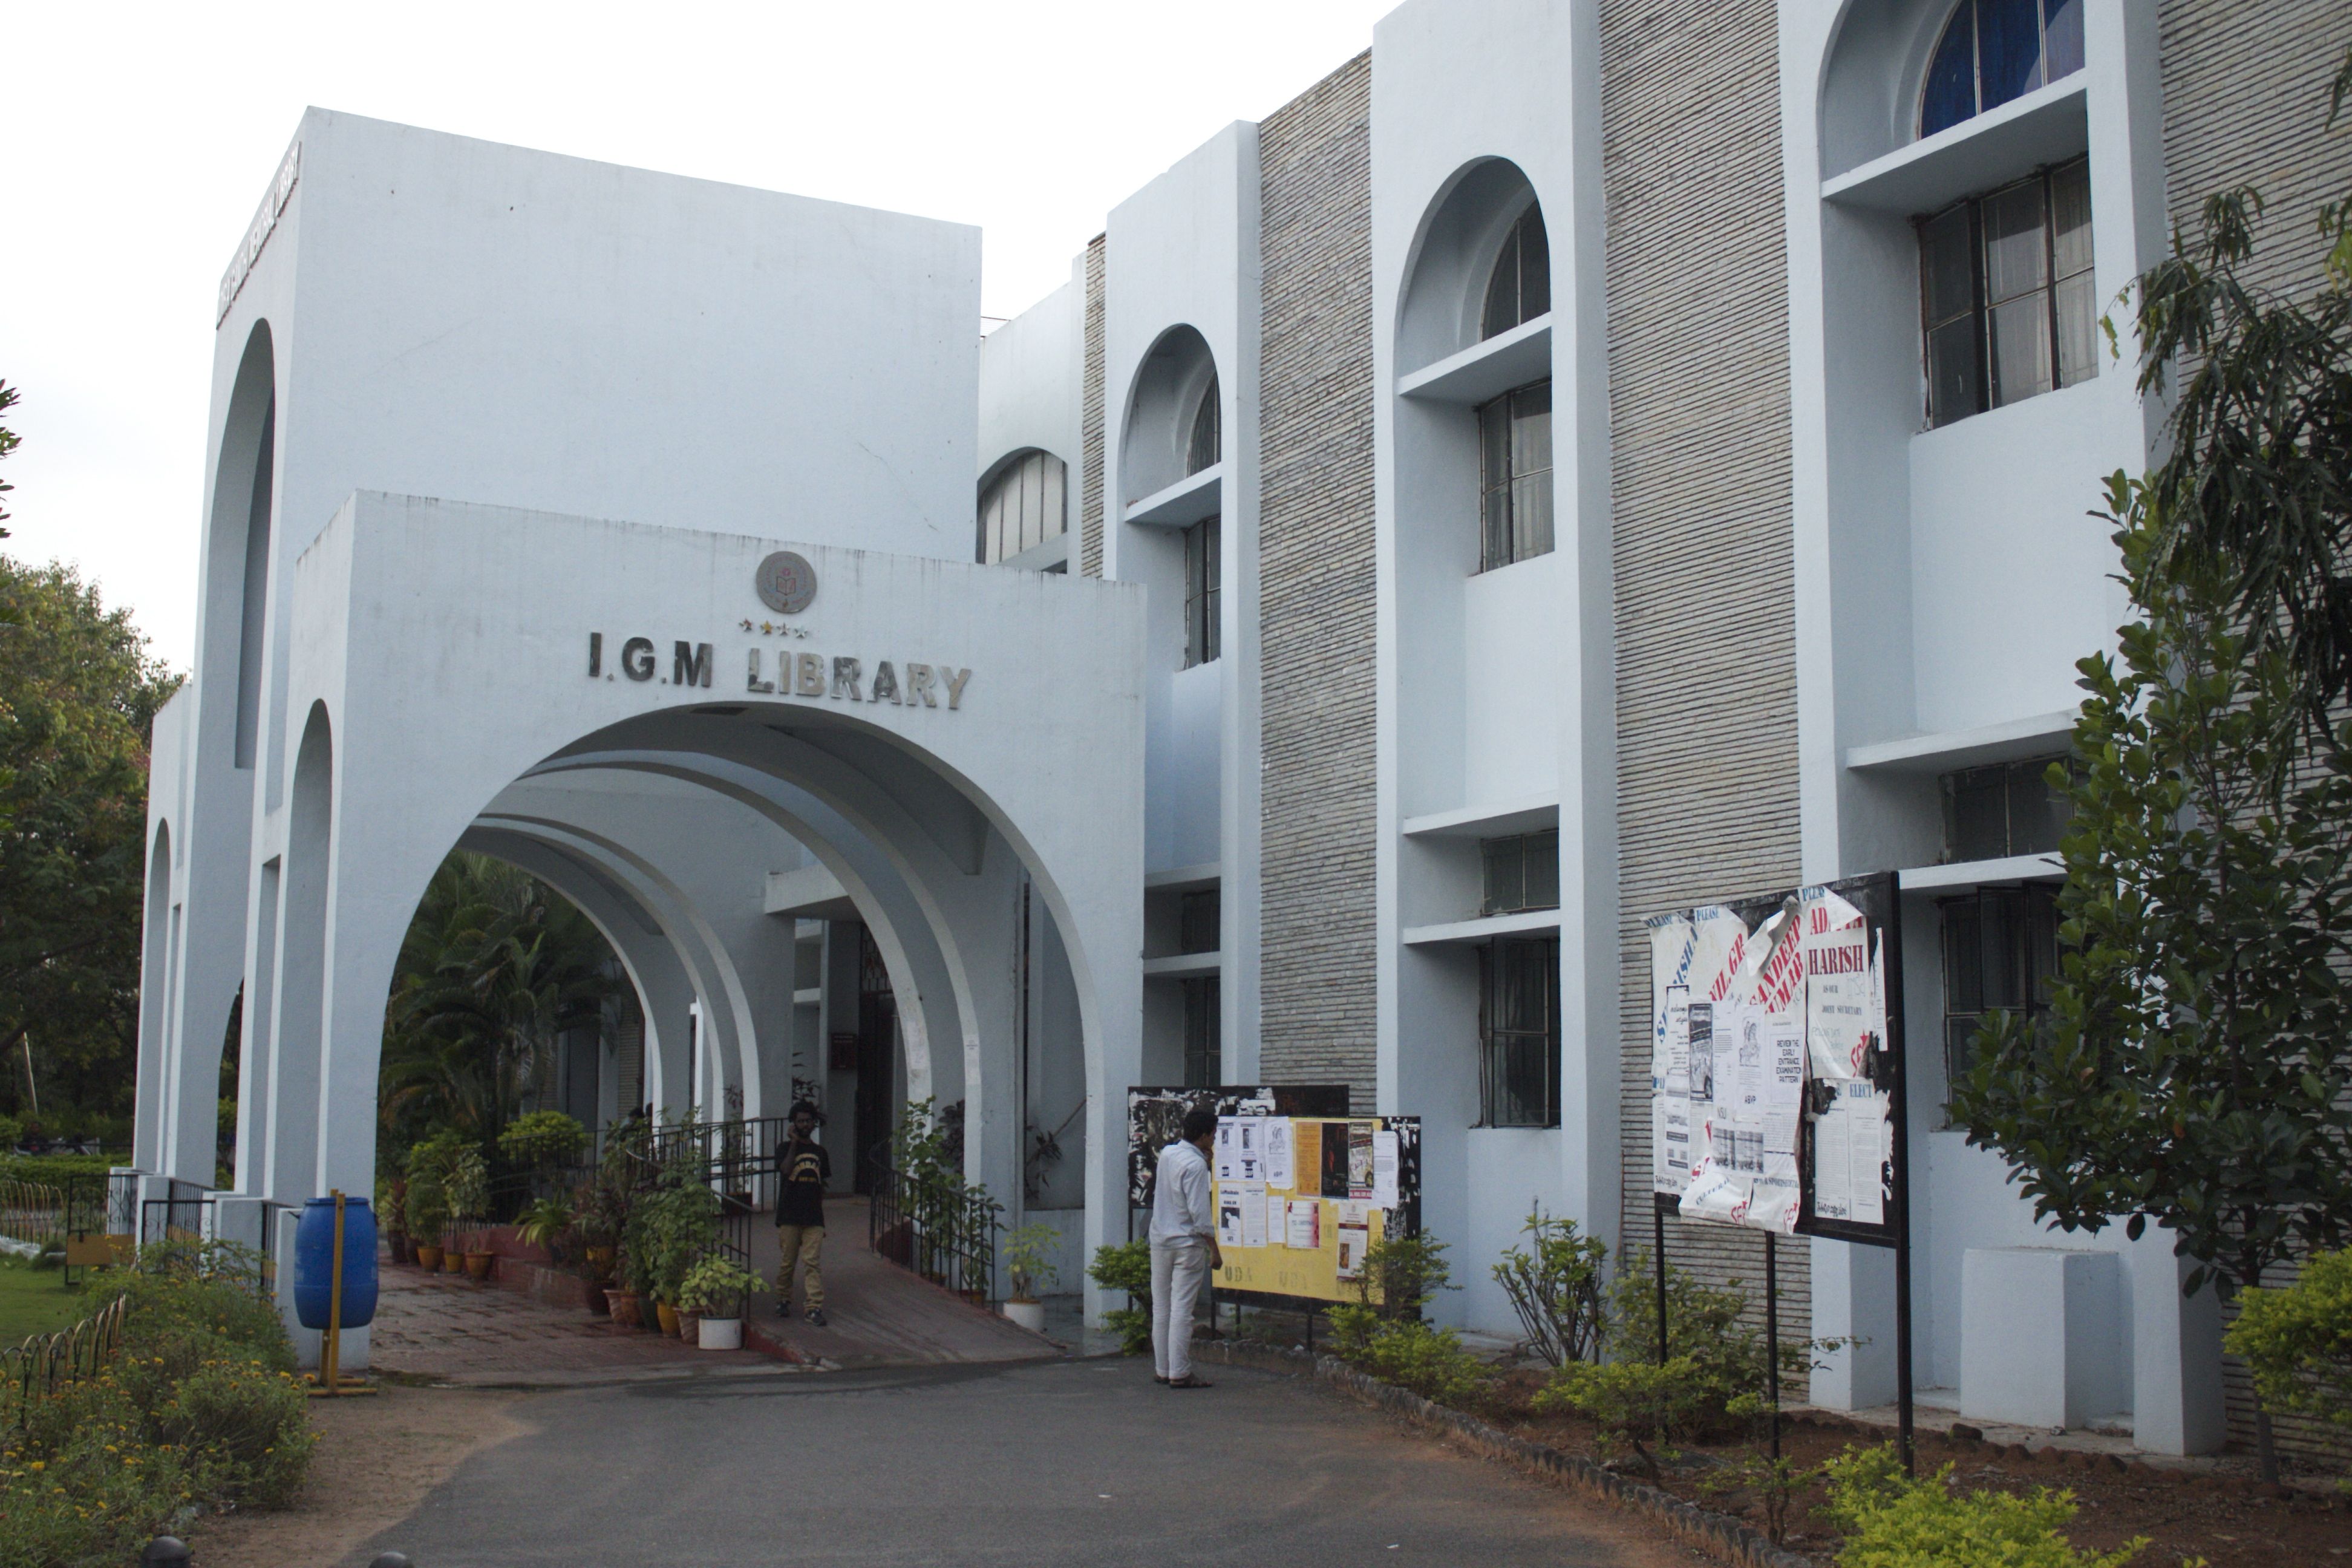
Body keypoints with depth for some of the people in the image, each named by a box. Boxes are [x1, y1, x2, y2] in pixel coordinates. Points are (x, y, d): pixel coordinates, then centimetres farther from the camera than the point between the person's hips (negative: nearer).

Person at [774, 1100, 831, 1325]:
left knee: (813, 1263, -6)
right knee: (787, 1262, 5)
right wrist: (794, 1143, -12)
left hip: (813, 1218, 2)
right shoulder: (785, 1148, 4)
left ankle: (813, 1307, -10)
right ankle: (783, 1301, 22)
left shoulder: (819, 1151, 15)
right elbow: (785, 1170, -18)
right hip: (789, 1217, -2)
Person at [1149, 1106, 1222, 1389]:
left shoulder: (1167, 1153, 4)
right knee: (1182, 1309, -4)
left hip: (1160, 1240, 7)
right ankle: (1179, 1373, -3)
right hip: (1187, 1243, -7)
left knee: (1161, 1307, 12)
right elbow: (1200, 1213, -20)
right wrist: (1215, 1251, -13)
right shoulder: (1195, 1165, -18)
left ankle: (1162, 1369, 17)